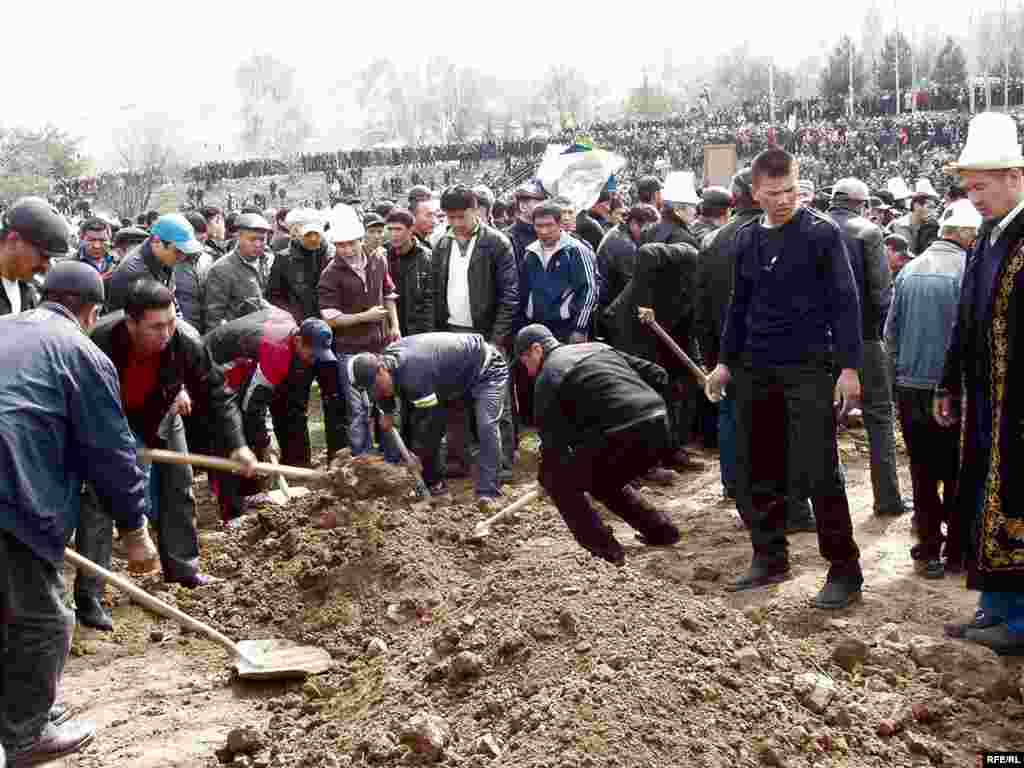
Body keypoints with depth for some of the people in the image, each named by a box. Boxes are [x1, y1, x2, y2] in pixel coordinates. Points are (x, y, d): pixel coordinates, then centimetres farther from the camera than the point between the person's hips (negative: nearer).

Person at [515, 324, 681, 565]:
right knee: (604, 481, 31)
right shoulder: (598, 347, 25)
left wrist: (544, 475, 17)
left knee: (558, 481, 10)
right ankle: (661, 530, 31)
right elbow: (658, 375, 21)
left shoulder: (548, 378, 4)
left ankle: (604, 550, 6)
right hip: (659, 427, 8)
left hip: (624, 437, -8)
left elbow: (554, 440, 0)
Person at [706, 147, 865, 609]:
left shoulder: (821, 232, -5)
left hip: (808, 368, -5)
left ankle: (845, 571, 7)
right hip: (755, 371, 6)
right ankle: (770, 558, 25)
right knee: (756, 472, 10)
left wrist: (848, 366, -14)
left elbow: (844, 301, -8)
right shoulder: (746, 239, 10)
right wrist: (726, 362, 13)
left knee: (818, 473, -6)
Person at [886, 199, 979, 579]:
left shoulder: (909, 270, 3)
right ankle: (958, 552, 18)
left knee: (923, 473, 13)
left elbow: (890, 330, 7)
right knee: (958, 475, 10)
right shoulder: (966, 270, -12)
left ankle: (928, 551, 17)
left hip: (910, 387, 4)